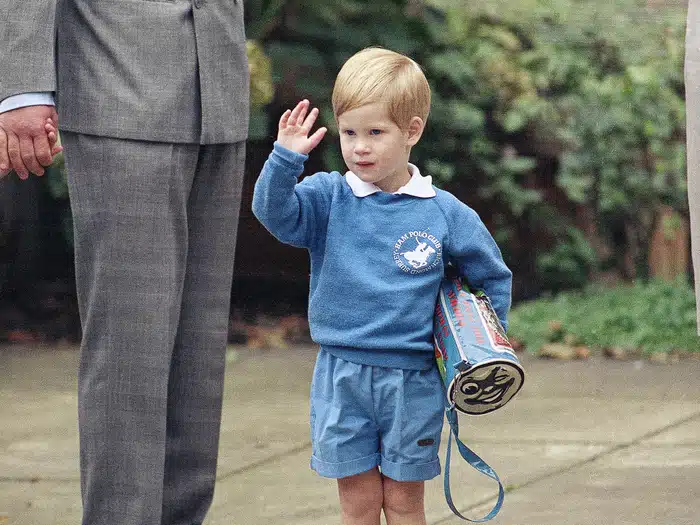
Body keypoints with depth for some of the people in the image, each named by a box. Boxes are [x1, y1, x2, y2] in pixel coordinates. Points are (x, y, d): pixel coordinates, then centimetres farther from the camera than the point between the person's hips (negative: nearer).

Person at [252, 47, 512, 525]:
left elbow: (493, 277, 12)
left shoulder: (446, 214, 0)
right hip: (342, 376, 0)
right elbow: (274, 212, -17)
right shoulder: (328, 199, 0)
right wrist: (286, 158, -30)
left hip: (414, 378, 0)